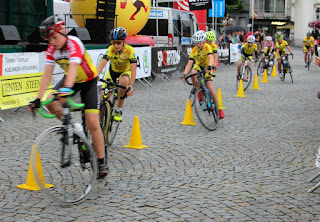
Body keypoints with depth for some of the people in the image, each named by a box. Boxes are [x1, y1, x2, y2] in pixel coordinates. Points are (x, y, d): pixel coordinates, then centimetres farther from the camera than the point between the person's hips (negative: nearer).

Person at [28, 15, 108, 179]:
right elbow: (47, 75, -15)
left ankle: (101, 162, 2)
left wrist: (67, 89, -65)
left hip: (88, 81, -5)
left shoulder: (74, 43, -31)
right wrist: (38, 99, -24)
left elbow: (73, 67, -48)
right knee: (51, 103, -23)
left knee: (93, 124, -12)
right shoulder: (52, 49, -12)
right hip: (70, 80, 6)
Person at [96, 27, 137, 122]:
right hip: (113, 71, 2)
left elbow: (133, 68, -36)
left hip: (125, 72, -2)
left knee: (123, 82, -38)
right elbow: (103, 62, -36)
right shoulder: (111, 49, -24)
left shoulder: (129, 50, -27)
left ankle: (118, 110, -18)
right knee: (103, 96, -13)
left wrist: (131, 84, -49)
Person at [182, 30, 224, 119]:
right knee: (193, 74, -34)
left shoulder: (207, 47, -25)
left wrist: (209, 67, -62)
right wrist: (185, 74, -41)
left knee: (210, 88, -17)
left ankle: (219, 108, -6)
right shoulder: (194, 50, -19)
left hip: (207, 67, -2)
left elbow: (211, 58, -41)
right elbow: (190, 63, -26)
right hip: (199, 65, 2)